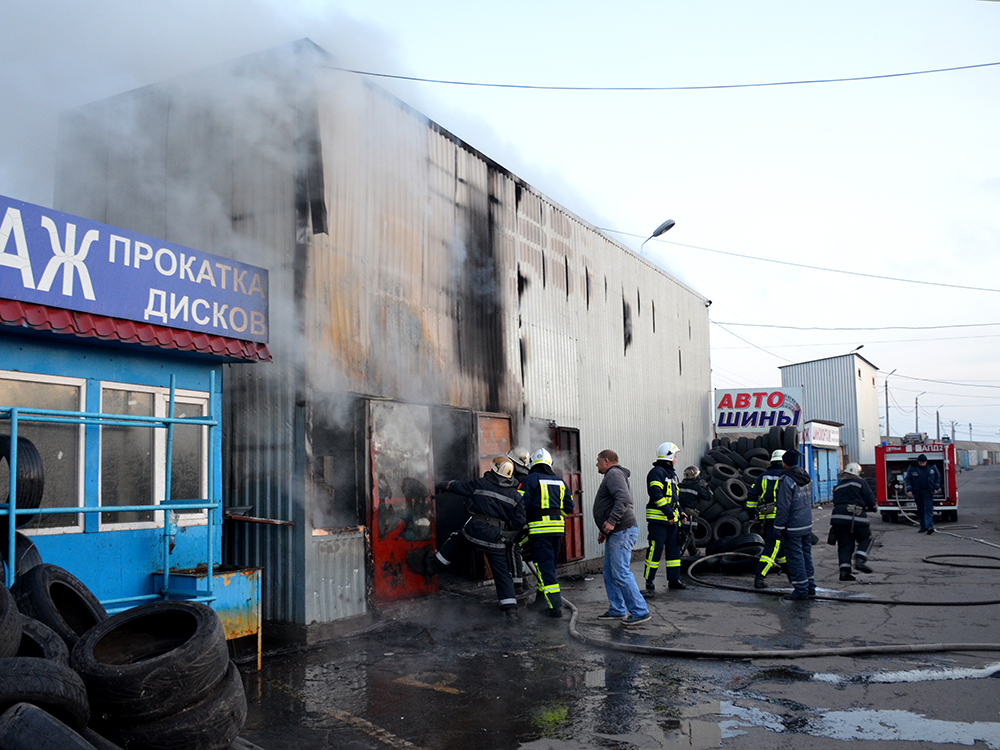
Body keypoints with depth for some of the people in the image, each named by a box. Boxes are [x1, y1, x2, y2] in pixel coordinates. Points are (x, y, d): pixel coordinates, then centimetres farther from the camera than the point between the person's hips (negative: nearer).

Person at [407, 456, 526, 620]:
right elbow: (519, 522, 1)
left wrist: (439, 487, 30)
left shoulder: (480, 484, 0)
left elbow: (457, 486, 13)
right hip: (497, 540, 1)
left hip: (474, 531, -1)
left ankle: (431, 566, 36)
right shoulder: (516, 496, 4)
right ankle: (510, 608, 5)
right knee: (502, 573, 8)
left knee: (454, 540, 27)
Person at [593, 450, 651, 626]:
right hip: (615, 533, 11)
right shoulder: (611, 476, 25)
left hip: (622, 532, -11)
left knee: (621, 573, -12)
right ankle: (617, 610, 19)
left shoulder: (614, 474, -9)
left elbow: (623, 499, -25)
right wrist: (604, 531, 27)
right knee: (609, 574, 13)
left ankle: (640, 611, -8)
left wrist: (611, 521, -29)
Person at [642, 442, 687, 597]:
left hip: (671, 519, 10)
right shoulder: (657, 472, -11)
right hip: (658, 519, -10)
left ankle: (674, 579, 24)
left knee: (674, 548, 14)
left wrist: (680, 513, 21)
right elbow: (656, 494, -22)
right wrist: (669, 513, -23)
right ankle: (649, 583, -5)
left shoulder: (671, 473, 21)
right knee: (655, 549, -9)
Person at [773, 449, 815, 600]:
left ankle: (801, 589, 4)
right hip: (807, 525, 8)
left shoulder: (786, 480, -19)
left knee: (795, 557, 0)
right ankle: (810, 586, 24)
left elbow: (783, 507, -20)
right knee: (806, 554, 17)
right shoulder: (806, 477, 8)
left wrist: (778, 527, -13)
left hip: (792, 527, -8)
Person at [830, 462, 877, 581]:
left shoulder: (838, 486, 21)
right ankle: (860, 559, -9)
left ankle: (844, 569, -3)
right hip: (856, 517, -4)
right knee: (865, 538, 13)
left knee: (844, 544, 8)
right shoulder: (860, 482, 5)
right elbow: (871, 500, 0)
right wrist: (867, 507, 20)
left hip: (838, 517, 5)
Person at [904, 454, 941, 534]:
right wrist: (909, 490, -6)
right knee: (920, 511, 8)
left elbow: (938, 477, 17)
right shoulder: (912, 469, 0)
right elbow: (907, 479, 2)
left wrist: (936, 487, 11)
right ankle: (923, 527, 17)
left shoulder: (931, 468, 4)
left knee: (928, 509, -11)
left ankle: (929, 526, -19)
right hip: (917, 493, 1)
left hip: (928, 492, -1)